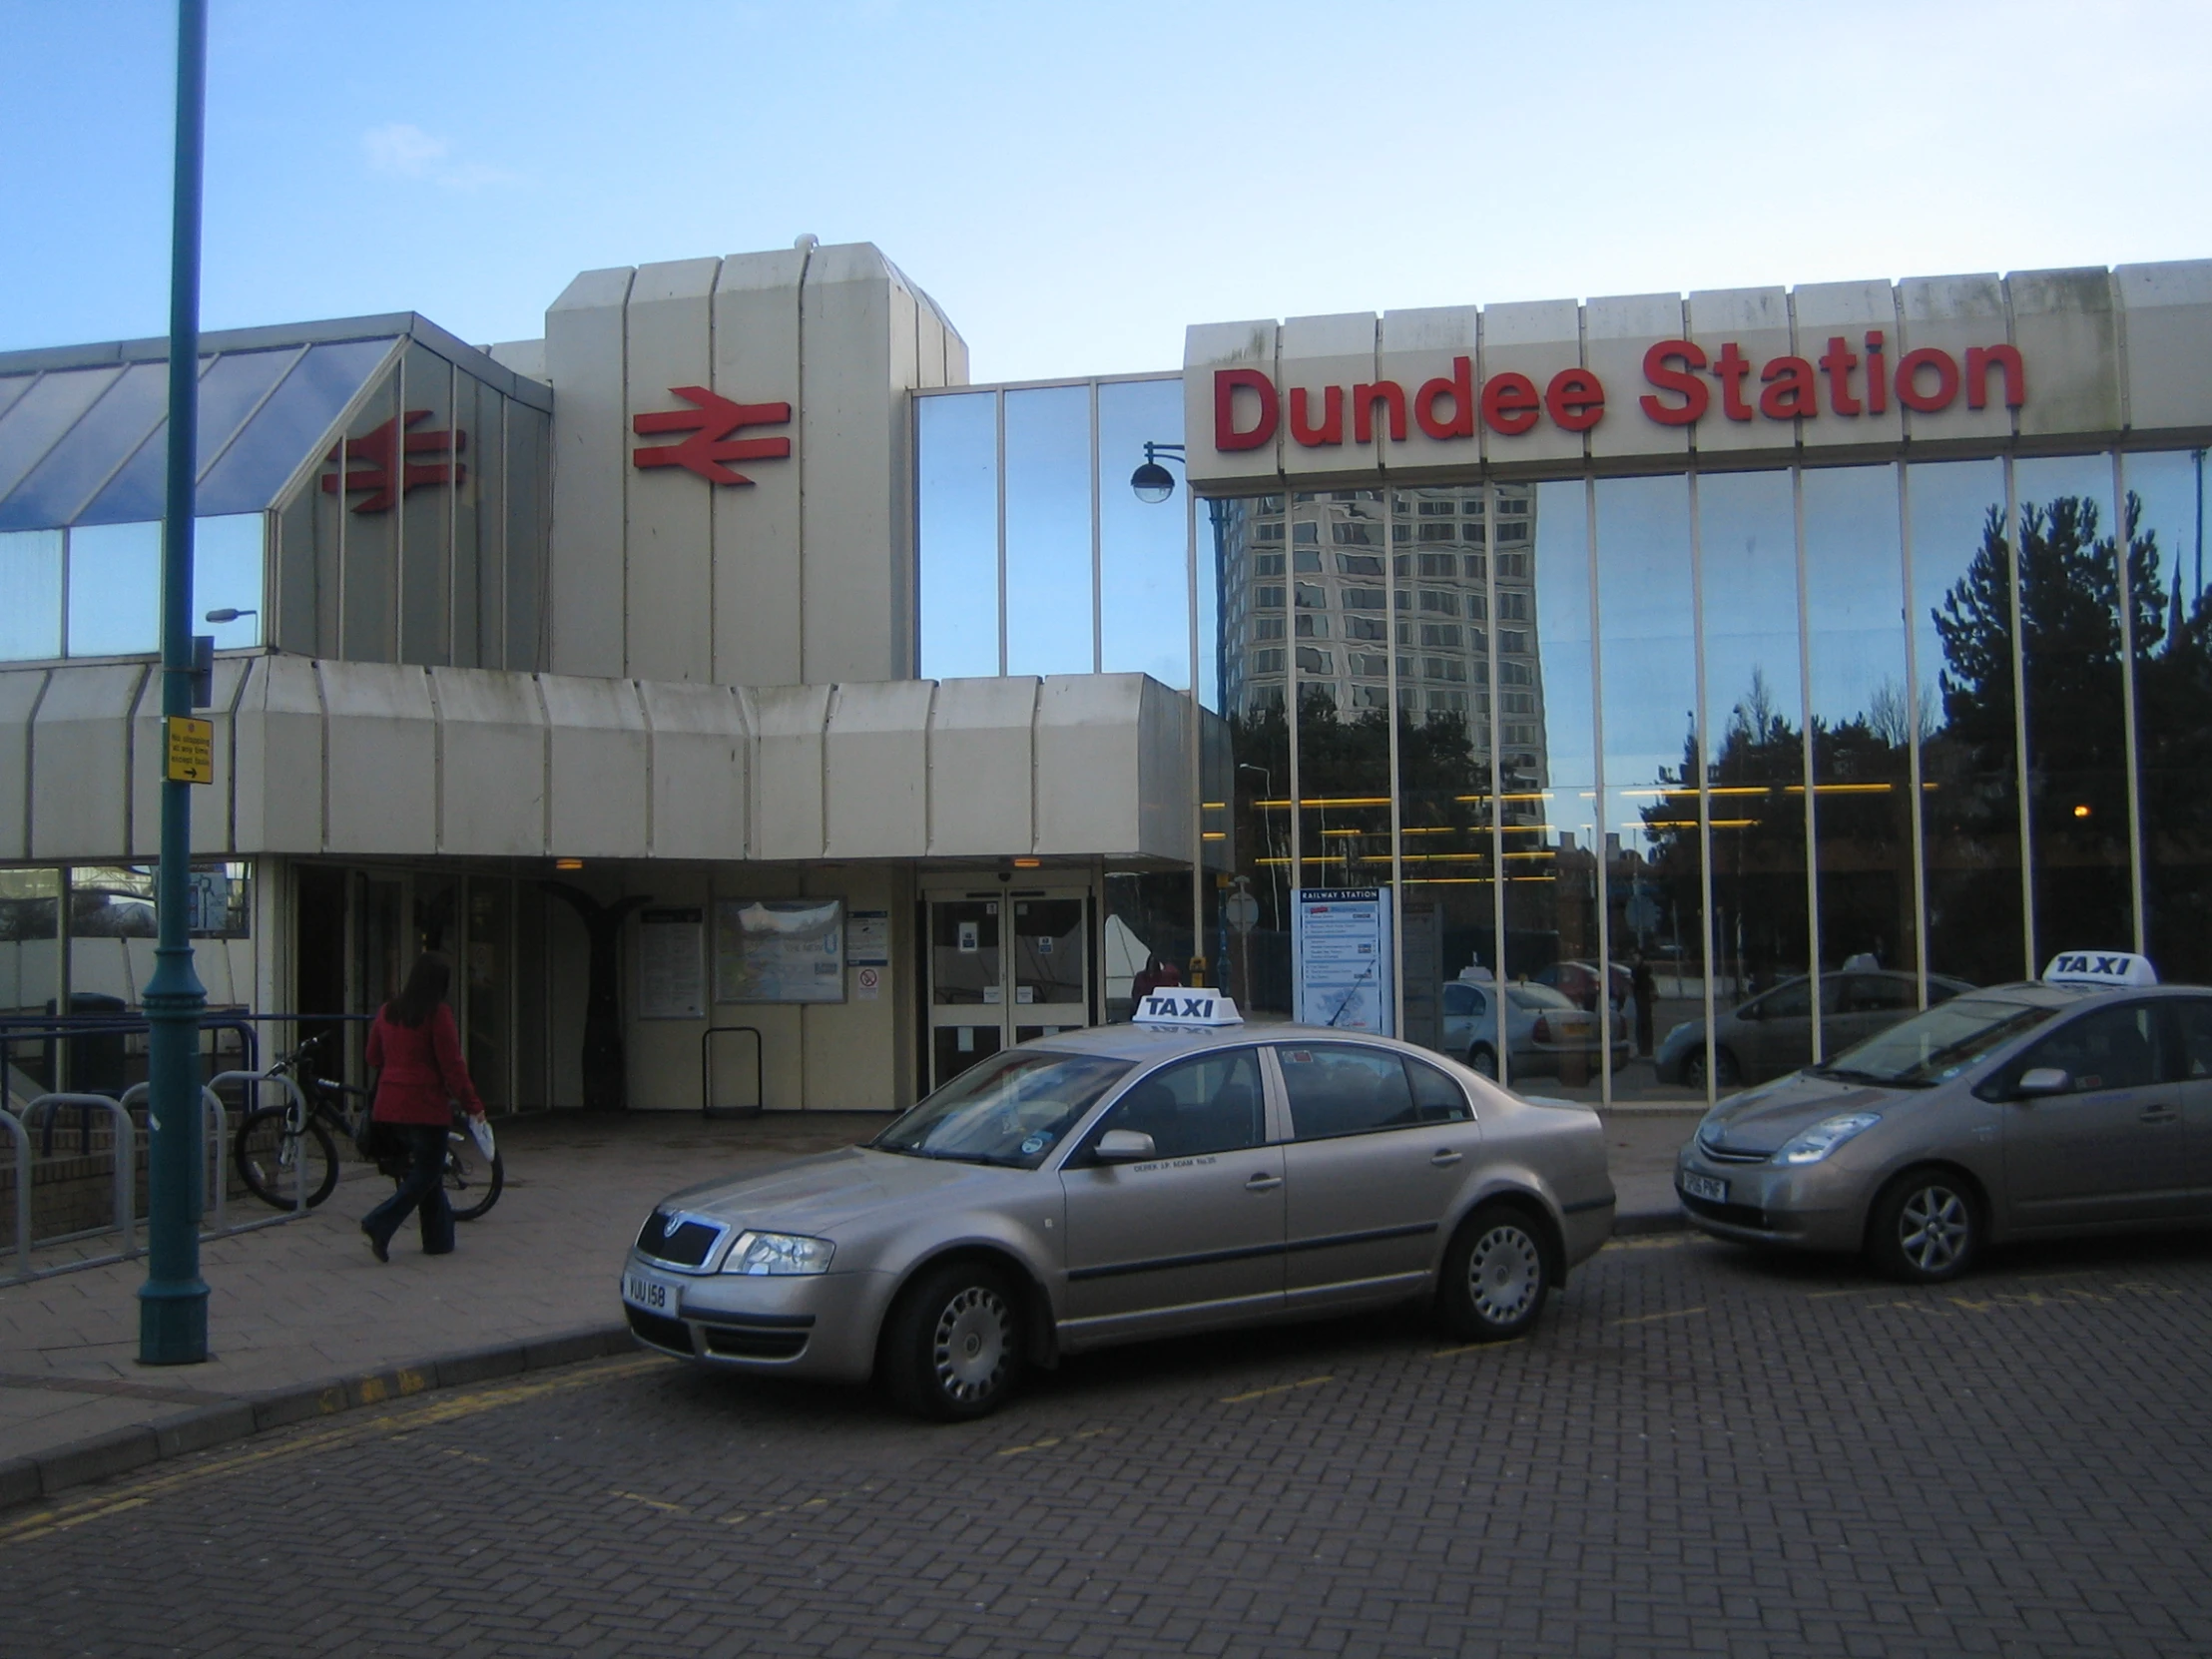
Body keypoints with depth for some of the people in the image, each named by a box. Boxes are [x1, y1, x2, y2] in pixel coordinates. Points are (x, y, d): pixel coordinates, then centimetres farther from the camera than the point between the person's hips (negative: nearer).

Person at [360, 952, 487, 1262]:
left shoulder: (387, 1012, 8)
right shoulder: (438, 1014, -12)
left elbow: (373, 1058, 17)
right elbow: (452, 1065, -13)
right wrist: (473, 1104, -6)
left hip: (390, 1105, 7)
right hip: (426, 1105, -7)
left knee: (424, 1169, 15)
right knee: (427, 1172, 3)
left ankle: (439, 1239, 18)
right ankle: (381, 1225, -11)